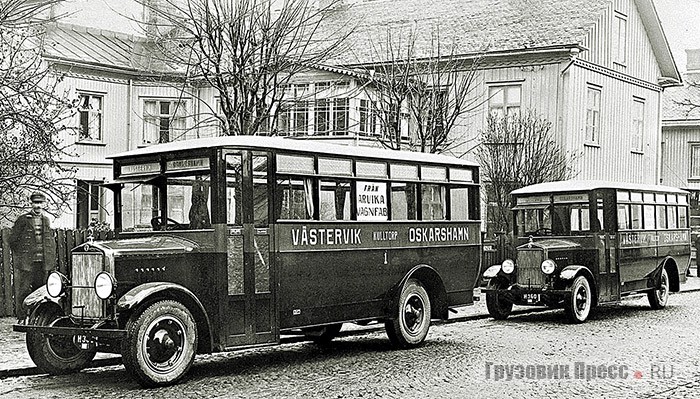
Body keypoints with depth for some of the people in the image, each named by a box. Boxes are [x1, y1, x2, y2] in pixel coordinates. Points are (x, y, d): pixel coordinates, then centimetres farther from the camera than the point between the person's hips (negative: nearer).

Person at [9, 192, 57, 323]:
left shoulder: (46, 220, 14)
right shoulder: (23, 219, -1)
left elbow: (52, 241, 21)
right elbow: (13, 239, 0)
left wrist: (52, 260, 14)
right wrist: (20, 255, -1)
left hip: (43, 262, 4)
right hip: (26, 262, -4)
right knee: (24, 290, -5)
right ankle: (22, 319, 1)